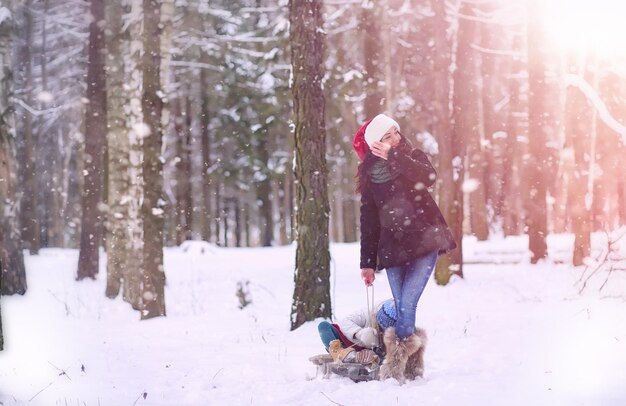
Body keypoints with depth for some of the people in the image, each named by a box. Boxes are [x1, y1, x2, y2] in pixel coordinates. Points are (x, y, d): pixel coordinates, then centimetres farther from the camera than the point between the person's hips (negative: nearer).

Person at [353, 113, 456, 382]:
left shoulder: (413, 158, 5)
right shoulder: (370, 175, 8)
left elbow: (428, 178, -20)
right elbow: (369, 222, 11)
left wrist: (393, 157, -25)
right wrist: (367, 263, 8)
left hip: (424, 242, -2)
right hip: (393, 248, 2)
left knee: (407, 305, -16)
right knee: (402, 309, -4)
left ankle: (396, 357, -5)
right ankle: (408, 364, 1)